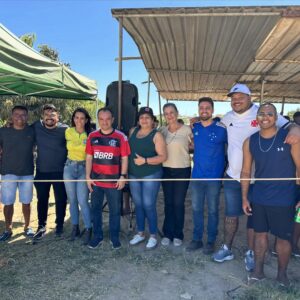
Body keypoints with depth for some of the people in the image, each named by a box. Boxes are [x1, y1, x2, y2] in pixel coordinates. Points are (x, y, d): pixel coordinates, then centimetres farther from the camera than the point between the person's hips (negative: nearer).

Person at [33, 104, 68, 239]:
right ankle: (41, 226, 29)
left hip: (60, 171, -2)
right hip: (41, 171, 3)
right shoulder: (36, 126, -2)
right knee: (42, 199, 13)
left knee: (60, 200, 8)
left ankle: (59, 225, 27)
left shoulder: (65, 129, -11)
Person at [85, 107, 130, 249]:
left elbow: (124, 158, -3)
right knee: (96, 209, 14)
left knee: (115, 210, 9)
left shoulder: (120, 137, -6)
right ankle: (97, 236, 30)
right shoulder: (92, 136, 2)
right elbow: (89, 158, 6)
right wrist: (88, 176, 2)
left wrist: (123, 176, -8)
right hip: (96, 180, 3)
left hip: (114, 180, -3)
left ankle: (115, 237, 25)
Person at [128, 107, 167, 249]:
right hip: (133, 175, 5)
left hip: (151, 175, -5)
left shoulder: (156, 135, -9)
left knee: (149, 205, -3)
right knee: (138, 205, 13)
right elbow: (128, 150, 16)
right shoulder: (133, 131, 8)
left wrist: (145, 160, -23)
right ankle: (140, 233, 29)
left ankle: (153, 236, 15)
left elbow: (163, 157, -14)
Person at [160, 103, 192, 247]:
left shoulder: (187, 130, -7)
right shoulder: (162, 130, 5)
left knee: (178, 203, 2)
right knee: (168, 203, 10)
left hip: (182, 170, -3)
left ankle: (178, 235, 18)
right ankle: (168, 233, 22)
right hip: (166, 170, 3)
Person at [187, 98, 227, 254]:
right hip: (197, 175, 4)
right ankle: (197, 239, 26)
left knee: (212, 210, 8)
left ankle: (211, 241, 23)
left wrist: (226, 168, -5)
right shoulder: (194, 128, 3)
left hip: (214, 177, -4)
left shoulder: (221, 129, -9)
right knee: (196, 209, 11)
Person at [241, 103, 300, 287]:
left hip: (284, 199, -2)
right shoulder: (250, 142, 1)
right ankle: (259, 270, 31)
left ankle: (282, 273, 32)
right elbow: (246, 172, 7)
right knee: (260, 234, 14)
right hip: (259, 198, 3)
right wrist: (245, 198, 5)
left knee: (284, 238, 10)